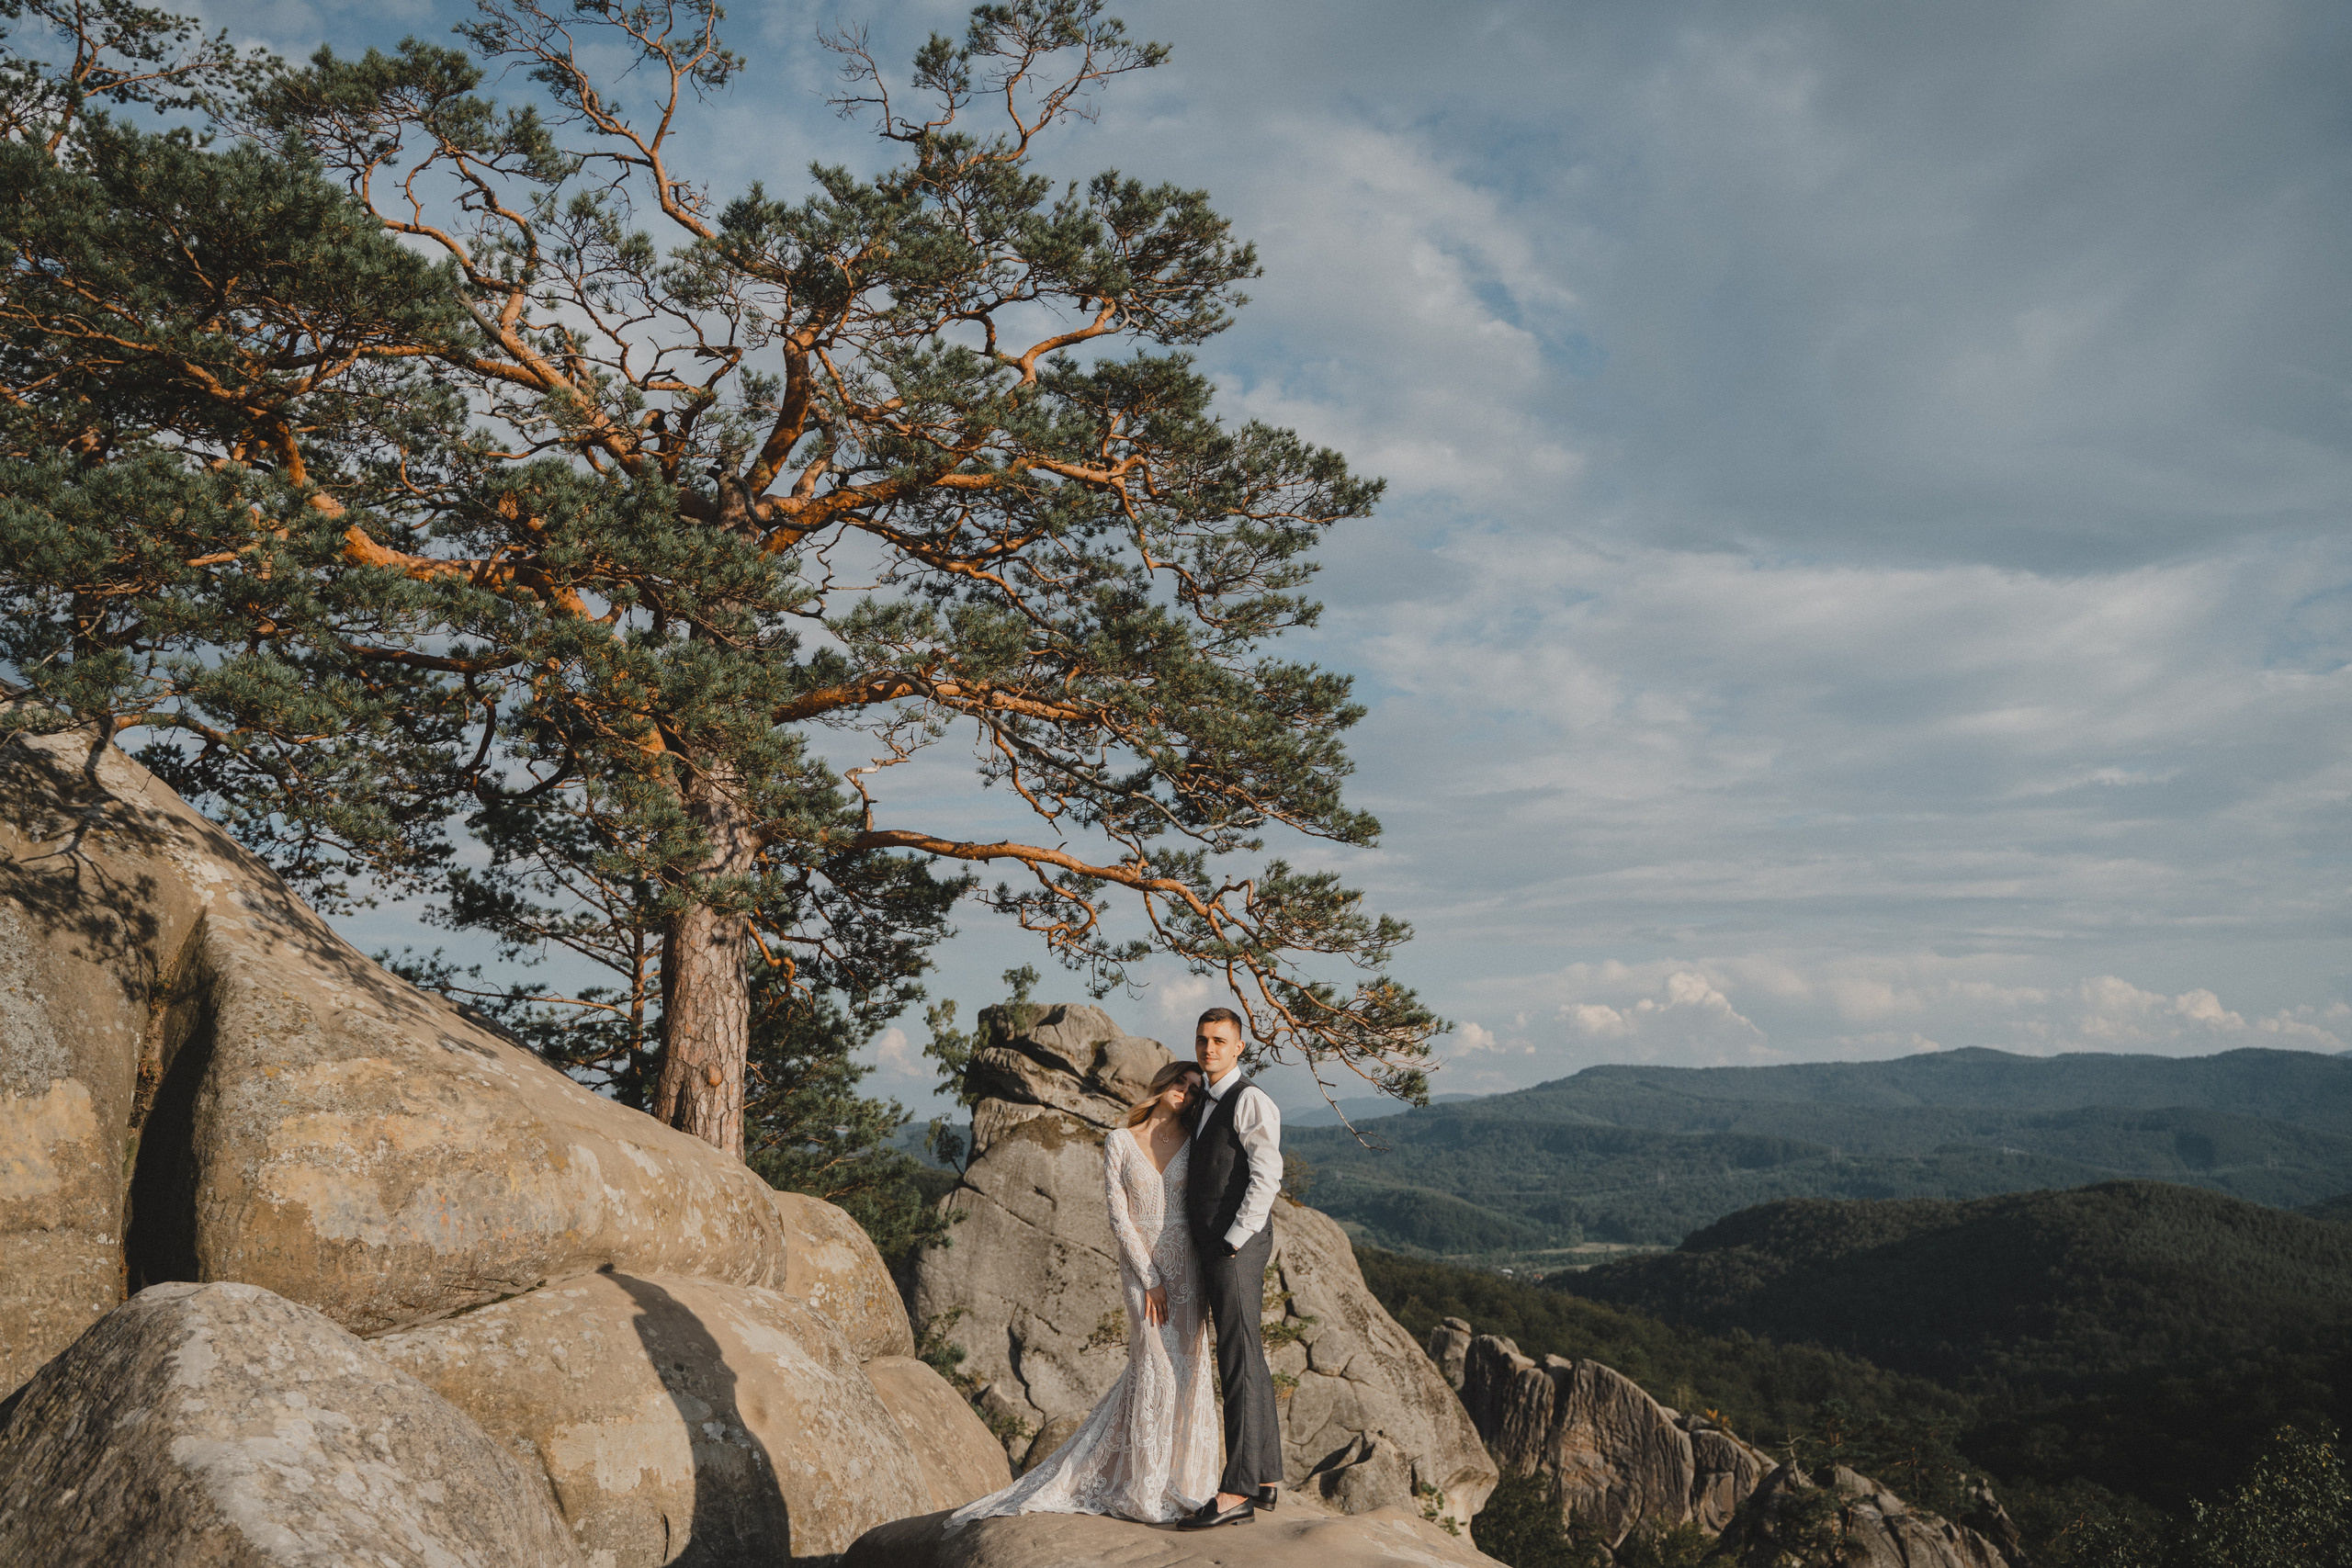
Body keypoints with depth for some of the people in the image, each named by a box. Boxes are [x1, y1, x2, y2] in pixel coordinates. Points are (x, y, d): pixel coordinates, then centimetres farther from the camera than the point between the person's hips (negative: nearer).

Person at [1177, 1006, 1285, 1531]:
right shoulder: (1208, 1107, 19)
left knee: (1240, 1364, -9)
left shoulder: (1250, 1100, -10)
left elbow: (1266, 1177, -17)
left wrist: (1234, 1242, -18)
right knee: (1247, 1363, 13)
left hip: (1238, 1248, -10)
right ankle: (1264, 1478, 20)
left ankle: (1236, 1493, -8)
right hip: (1214, 1250, 10)